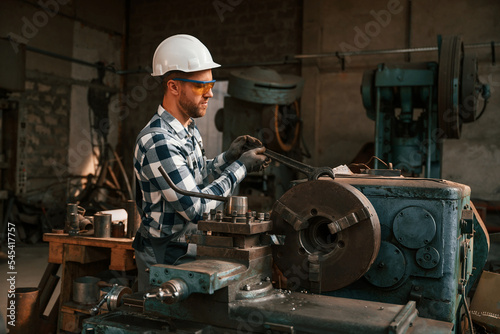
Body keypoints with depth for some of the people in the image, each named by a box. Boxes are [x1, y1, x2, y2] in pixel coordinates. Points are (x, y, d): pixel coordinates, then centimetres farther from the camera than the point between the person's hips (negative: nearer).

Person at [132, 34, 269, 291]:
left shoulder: (189, 129, 7)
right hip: (165, 256, -8)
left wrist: (227, 157, 2)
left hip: (189, 245, 8)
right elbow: (195, 208, -25)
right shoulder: (157, 141, -23)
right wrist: (240, 167, -16)